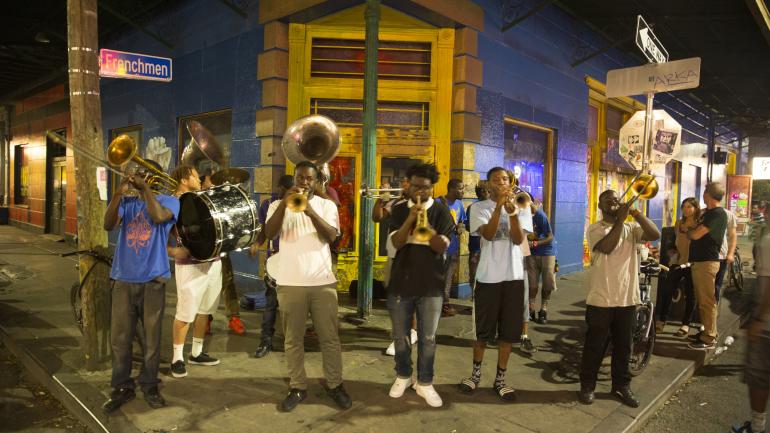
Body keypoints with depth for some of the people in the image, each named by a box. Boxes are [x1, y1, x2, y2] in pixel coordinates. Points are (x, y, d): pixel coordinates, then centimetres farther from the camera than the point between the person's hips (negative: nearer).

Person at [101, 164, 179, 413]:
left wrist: (145, 189, -20)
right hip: (123, 279, 3)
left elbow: (159, 216, -21)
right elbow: (108, 225, -8)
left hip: (152, 280, -3)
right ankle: (121, 388, 20)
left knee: (151, 338, 6)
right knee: (119, 337, 6)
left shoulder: (168, 201, 1)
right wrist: (119, 193, -19)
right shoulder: (126, 203, 10)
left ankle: (149, 386, 20)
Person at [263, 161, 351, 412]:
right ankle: (297, 387, 21)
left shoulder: (326, 205, 7)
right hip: (290, 282, 0)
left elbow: (331, 236, -9)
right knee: (293, 339, 8)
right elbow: (269, 234, -10)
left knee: (330, 337, 7)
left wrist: (310, 211, -22)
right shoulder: (279, 205, 7)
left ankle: (335, 384, 21)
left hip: (323, 281, 0)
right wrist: (285, 203, -19)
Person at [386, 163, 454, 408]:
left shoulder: (440, 212, -1)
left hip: (431, 285, -1)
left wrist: (426, 224, -24)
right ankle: (403, 376, 32)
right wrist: (410, 219, -22)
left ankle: (424, 382, 20)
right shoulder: (399, 210, 3)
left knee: (427, 338, 5)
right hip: (400, 282, 1)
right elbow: (396, 243, -9)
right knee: (400, 335, 13)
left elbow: (442, 247, -10)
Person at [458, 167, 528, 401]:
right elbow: (488, 234, -17)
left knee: (508, 331, 7)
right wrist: (499, 205, -23)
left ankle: (500, 379, 21)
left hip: (514, 276, 2)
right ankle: (476, 373, 27)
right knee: (483, 330, 8)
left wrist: (513, 214, -23)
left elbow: (518, 239, -8)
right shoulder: (479, 207, -1)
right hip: (488, 277, -2)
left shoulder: (519, 207, 7)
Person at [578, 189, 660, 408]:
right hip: (600, 299, -4)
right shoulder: (595, 228, -4)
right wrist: (620, 219, -22)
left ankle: (621, 385, 29)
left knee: (623, 346, 14)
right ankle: (587, 386, 18)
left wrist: (635, 213, -17)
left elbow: (655, 235, -10)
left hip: (627, 298, 4)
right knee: (595, 345, 5)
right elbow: (607, 247, -23)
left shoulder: (631, 228, 7)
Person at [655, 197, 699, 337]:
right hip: (677, 262, 4)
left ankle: (686, 324, 14)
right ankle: (661, 320, 8)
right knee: (666, 290, -2)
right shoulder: (678, 224, 11)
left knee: (690, 295, 4)